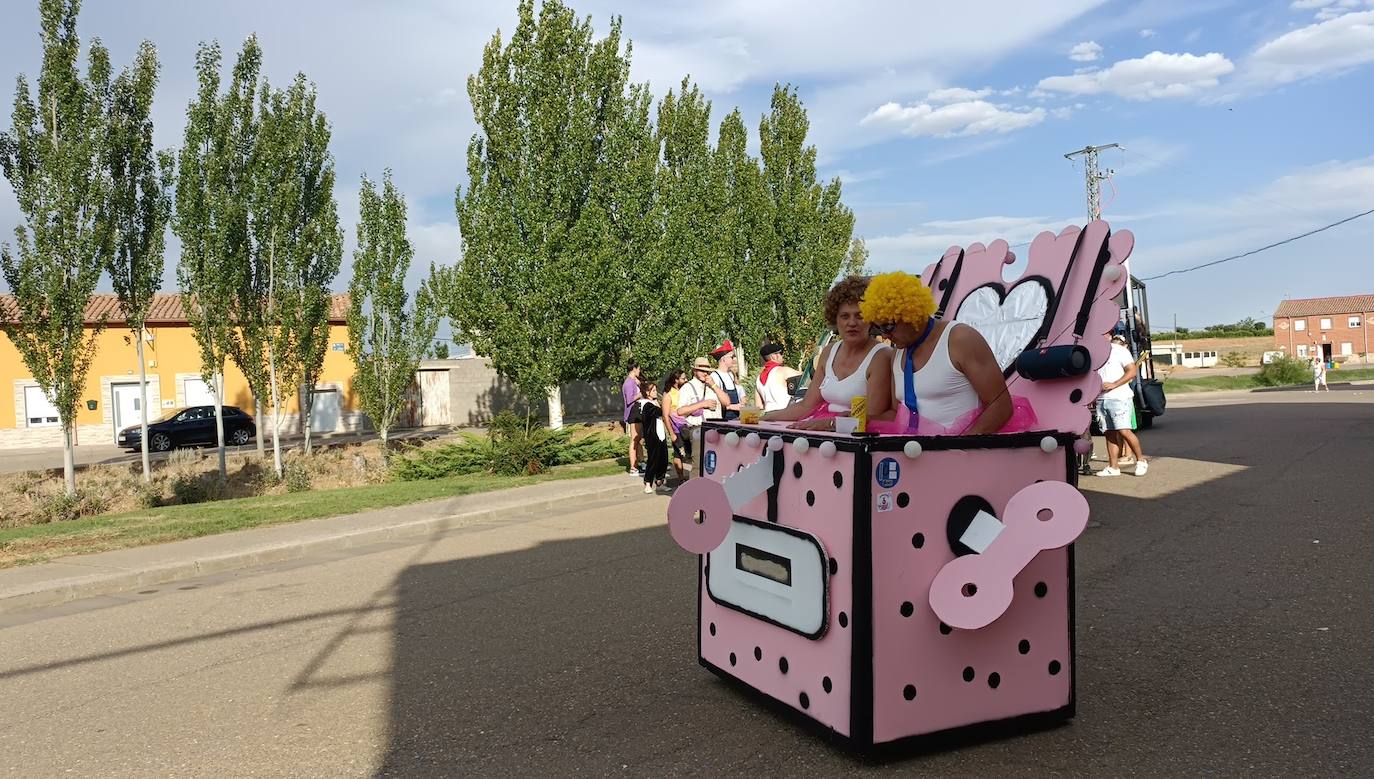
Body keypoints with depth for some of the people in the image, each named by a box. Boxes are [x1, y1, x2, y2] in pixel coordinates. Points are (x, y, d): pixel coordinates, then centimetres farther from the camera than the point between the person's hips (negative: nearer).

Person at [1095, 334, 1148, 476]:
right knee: (1109, 433, 5)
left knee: (1124, 431, -13)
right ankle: (1113, 466, 8)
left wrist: (1114, 385, -17)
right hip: (1101, 399, 6)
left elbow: (1132, 371, -10)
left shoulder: (1120, 351, 0)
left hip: (1119, 398, -6)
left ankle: (1141, 460, 2)